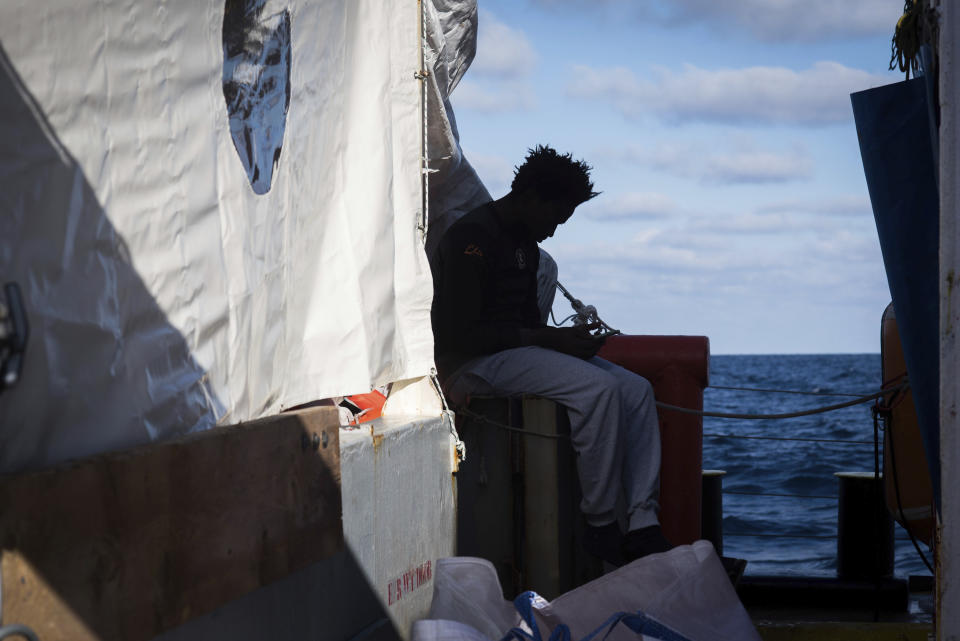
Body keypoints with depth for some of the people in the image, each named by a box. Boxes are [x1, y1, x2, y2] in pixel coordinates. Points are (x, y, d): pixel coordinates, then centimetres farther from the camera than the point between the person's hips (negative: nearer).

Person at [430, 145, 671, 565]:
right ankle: (599, 526, -20)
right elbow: (460, 334, -20)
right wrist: (549, 339, -18)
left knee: (636, 389, -6)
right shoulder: (471, 238, -14)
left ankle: (643, 526, -15)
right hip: (474, 362, -10)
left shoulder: (525, 243, 17)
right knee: (599, 388, -28)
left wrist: (569, 337, 0)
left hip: (518, 352, 10)